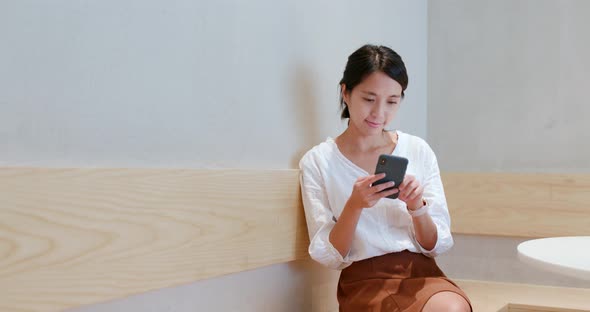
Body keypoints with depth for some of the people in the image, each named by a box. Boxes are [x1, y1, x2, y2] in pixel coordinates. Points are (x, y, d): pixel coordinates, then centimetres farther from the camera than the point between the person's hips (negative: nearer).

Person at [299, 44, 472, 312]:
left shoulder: (419, 151, 5)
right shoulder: (317, 161, -1)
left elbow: (437, 246, 6)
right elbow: (330, 257, -3)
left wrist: (417, 207, -14)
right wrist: (355, 205, -20)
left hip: (420, 271, 4)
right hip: (364, 280, -3)